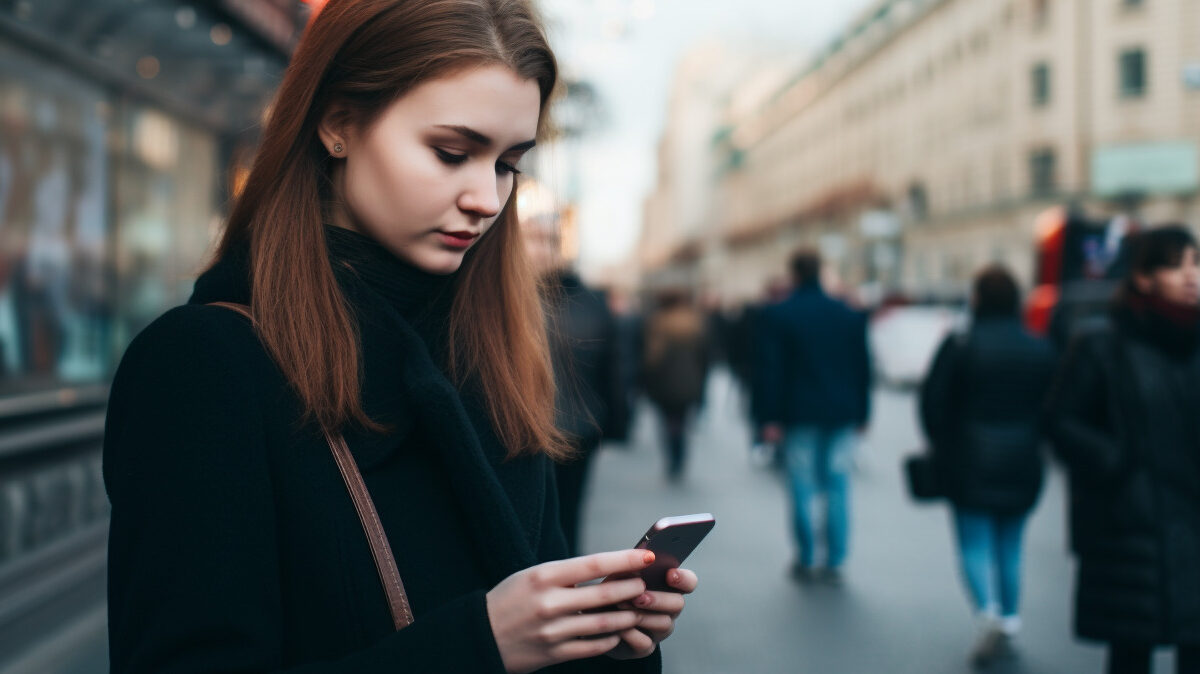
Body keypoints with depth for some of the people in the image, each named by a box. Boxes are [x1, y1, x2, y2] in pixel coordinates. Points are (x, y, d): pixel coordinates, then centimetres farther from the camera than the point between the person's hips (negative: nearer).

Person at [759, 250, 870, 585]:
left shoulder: (776, 316, -5)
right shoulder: (850, 315, 5)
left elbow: (771, 369, -7)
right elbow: (862, 367, 8)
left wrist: (772, 418, -4)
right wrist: (861, 413, 13)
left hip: (800, 416, -3)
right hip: (842, 415, 3)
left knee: (803, 488, 5)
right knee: (838, 488, 6)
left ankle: (806, 561, 10)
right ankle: (834, 563, 7)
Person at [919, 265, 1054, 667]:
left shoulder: (959, 348, -10)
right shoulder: (1041, 350, 0)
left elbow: (932, 404, -7)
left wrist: (942, 446, 8)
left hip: (969, 467, -3)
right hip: (1022, 467, 3)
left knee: (975, 545, 3)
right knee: (1010, 546, 15)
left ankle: (989, 614, -16)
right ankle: (1009, 620, 21)